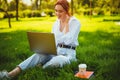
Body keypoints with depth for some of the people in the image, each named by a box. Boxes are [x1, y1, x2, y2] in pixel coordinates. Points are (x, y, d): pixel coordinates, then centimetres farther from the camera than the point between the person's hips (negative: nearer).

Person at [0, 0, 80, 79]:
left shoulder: (75, 22, -7)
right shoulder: (56, 23, 12)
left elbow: (68, 40, -20)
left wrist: (66, 23, -15)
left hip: (68, 54, -4)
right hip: (56, 51, 4)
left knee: (56, 61, -41)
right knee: (39, 55, -28)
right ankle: (10, 74, -41)